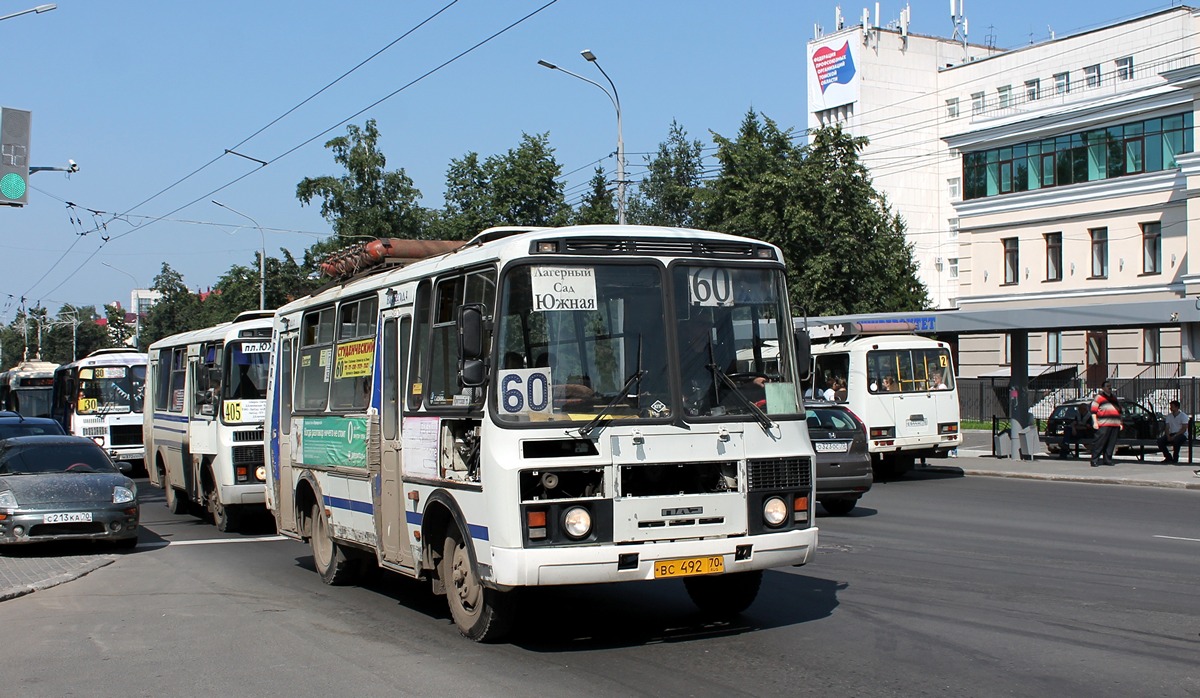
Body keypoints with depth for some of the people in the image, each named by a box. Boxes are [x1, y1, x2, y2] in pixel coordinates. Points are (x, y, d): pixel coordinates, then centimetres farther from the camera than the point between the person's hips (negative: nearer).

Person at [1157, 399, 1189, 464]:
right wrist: (1168, 436, -14)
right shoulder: (1169, 416, 12)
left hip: (1181, 434, -5)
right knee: (1160, 440, -21)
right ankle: (1168, 457, -6)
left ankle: (1175, 458, -22)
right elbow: (1167, 427, 6)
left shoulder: (1183, 416, -5)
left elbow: (1184, 429, -13)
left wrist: (1174, 436, -23)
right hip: (1171, 434, 5)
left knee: (1176, 440, -39)